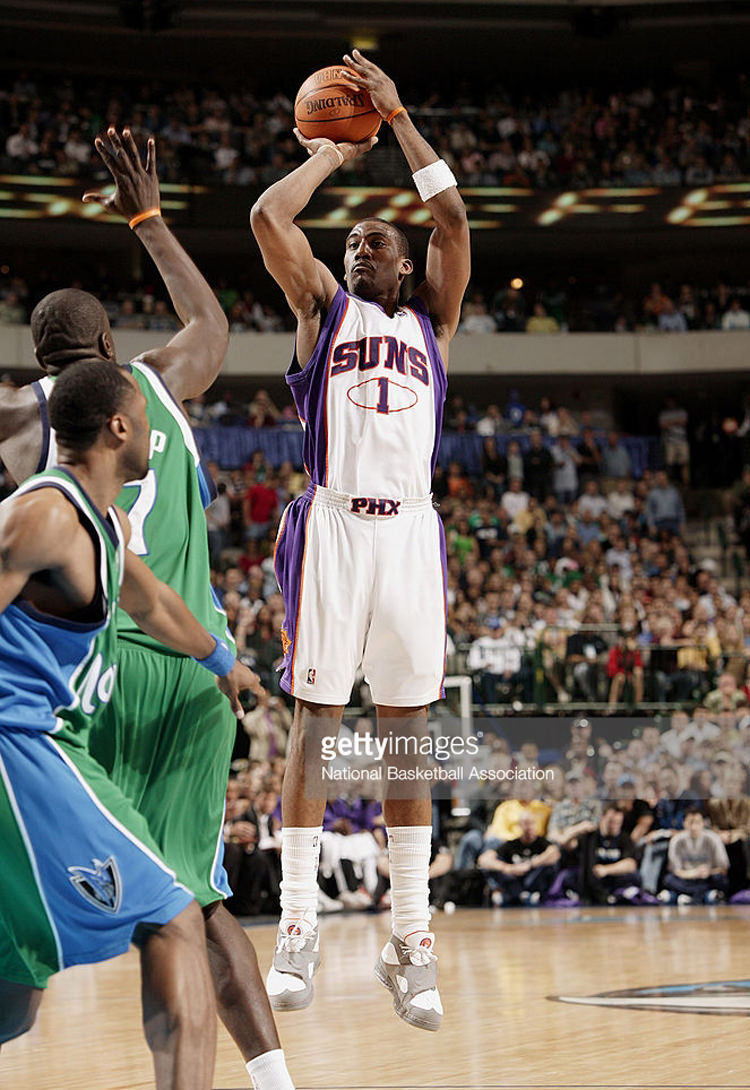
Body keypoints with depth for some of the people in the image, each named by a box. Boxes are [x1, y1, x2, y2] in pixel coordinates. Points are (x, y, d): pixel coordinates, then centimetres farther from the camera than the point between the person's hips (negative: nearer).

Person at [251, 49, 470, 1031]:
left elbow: (454, 220, 6)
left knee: (406, 730, 1)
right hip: (332, 524, -2)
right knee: (316, 719, -4)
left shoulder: (432, 319, 19)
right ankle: (298, 929, -2)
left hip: (411, 530, 2)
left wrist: (398, 118, 9)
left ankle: (411, 939, 1)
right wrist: (328, 155, 16)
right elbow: (268, 216, 1)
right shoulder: (322, 304, 15)